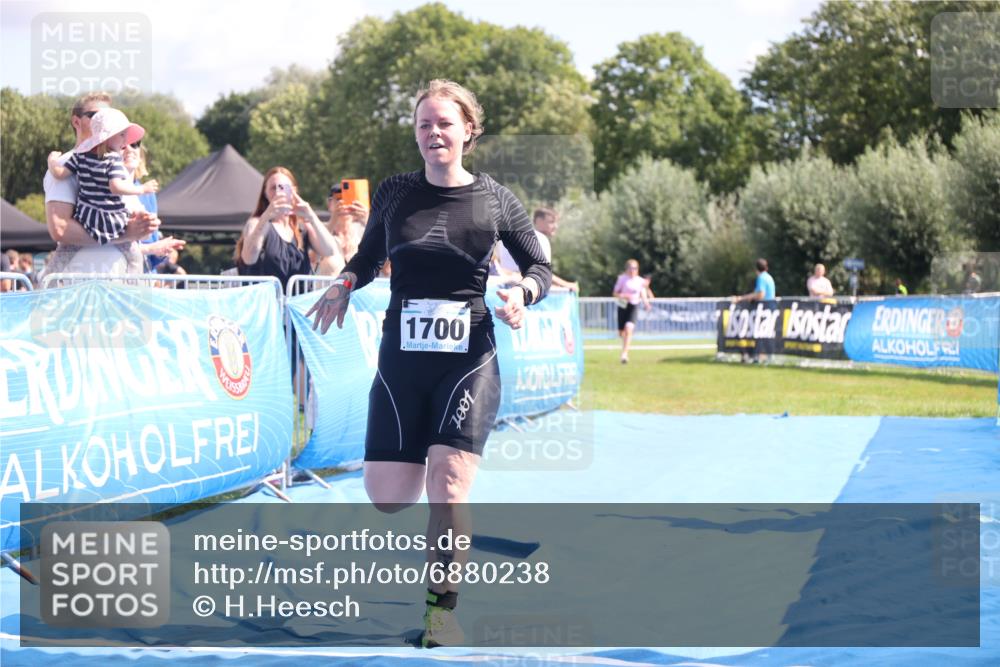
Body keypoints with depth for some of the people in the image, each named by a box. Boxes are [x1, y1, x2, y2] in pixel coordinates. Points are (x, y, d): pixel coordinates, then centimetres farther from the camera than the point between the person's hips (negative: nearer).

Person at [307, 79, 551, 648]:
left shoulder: (495, 200, 1)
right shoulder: (395, 193, 5)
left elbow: (541, 268, 9)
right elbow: (367, 258, 17)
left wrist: (522, 293, -12)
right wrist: (346, 283, -4)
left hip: (471, 359, -2)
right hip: (402, 359, 2)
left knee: (448, 482, -16)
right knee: (389, 497, -1)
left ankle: (443, 608, -1)